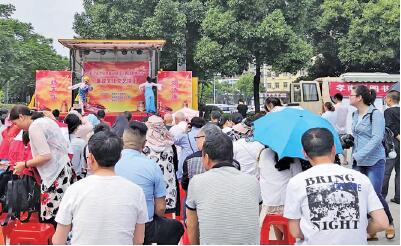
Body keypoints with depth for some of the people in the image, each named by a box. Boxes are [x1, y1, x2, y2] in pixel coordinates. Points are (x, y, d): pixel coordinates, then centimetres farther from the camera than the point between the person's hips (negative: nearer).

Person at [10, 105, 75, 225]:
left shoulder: (34, 127, -13)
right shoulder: (46, 120, 15)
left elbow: (45, 156, -18)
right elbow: (65, 144, 18)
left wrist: (24, 165, -6)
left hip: (54, 175, -10)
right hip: (64, 168, 10)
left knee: (50, 217, -6)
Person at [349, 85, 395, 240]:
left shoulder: (375, 114, -12)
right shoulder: (355, 114, 11)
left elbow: (377, 138, -20)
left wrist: (359, 155, -23)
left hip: (374, 161, -7)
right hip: (358, 162, 7)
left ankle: (390, 224, 20)